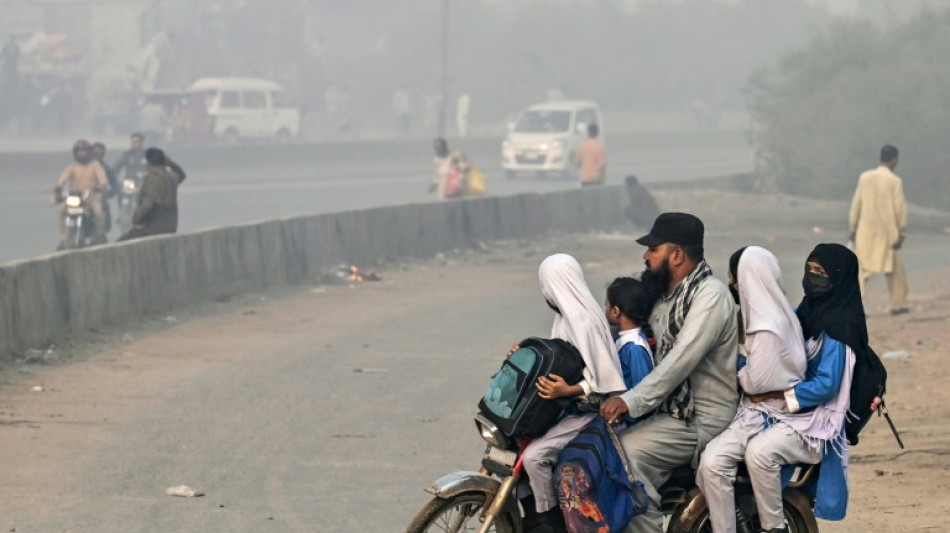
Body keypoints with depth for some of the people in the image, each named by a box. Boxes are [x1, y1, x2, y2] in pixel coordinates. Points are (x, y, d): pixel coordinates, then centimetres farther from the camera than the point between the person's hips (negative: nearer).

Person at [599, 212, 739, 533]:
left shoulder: (709, 295, -15)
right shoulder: (666, 297, 16)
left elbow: (681, 361, -26)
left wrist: (631, 401, -33)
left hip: (702, 419, -9)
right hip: (671, 409, 10)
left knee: (630, 452, -26)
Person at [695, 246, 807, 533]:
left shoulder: (768, 329, -21)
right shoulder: (772, 313, 9)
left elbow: (754, 382, -19)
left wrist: (736, 362, -3)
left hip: (766, 413, -11)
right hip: (754, 406, 11)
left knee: (713, 460, -26)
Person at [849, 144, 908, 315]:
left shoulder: (864, 178, 1)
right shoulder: (895, 182, -9)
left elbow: (856, 204, 4)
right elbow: (900, 209, -8)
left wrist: (852, 227, 12)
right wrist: (902, 232, -1)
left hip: (866, 232, 2)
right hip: (888, 231, -2)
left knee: (861, 270, 2)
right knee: (895, 270, 13)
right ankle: (898, 304, 20)